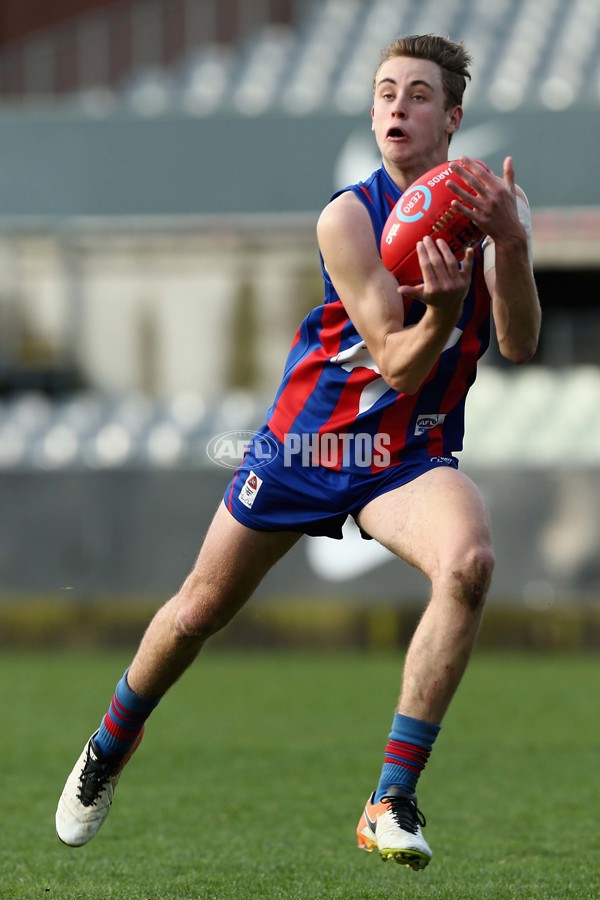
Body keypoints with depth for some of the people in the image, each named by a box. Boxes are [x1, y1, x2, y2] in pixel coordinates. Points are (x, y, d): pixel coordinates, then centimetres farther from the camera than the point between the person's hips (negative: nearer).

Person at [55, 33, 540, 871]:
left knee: (469, 562, -31)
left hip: (412, 456, 1)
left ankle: (393, 803, -25)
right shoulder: (349, 217, -16)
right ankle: (111, 744, 43)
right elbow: (397, 362, -21)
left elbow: (518, 345, -20)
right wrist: (439, 311, -43)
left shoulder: (489, 204, -8)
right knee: (201, 610, 10)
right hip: (308, 439, -1)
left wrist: (512, 243, -38)